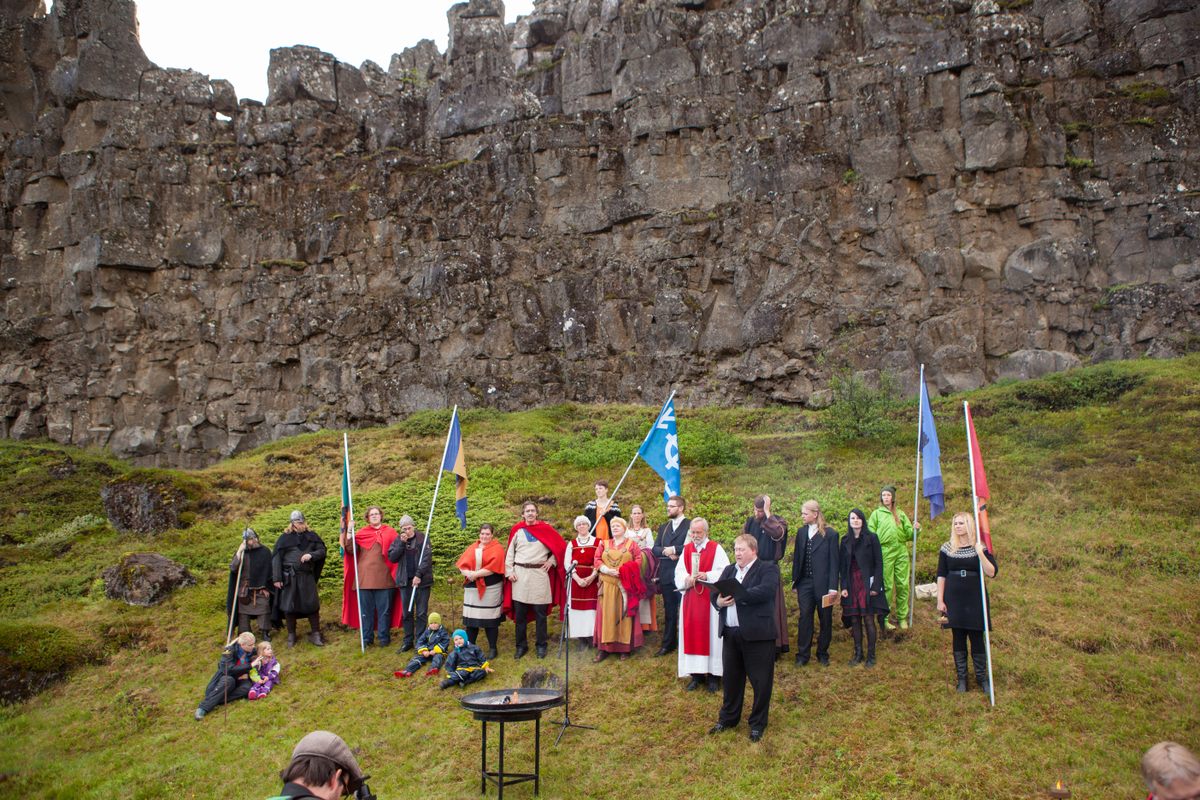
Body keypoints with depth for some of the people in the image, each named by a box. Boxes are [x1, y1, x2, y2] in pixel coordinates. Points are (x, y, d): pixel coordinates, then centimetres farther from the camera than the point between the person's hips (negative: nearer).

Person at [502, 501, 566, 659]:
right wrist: (509, 572, 0)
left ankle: (541, 646, 15)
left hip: (540, 575, -1)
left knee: (540, 614, 4)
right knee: (520, 614, 6)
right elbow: (510, 552, 8)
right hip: (520, 575, 1)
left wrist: (551, 562, 1)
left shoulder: (545, 529, 2)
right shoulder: (517, 530, 4)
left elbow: (560, 546, 9)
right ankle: (521, 646, 17)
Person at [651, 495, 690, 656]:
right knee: (669, 611, 13)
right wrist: (665, 551, -11)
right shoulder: (664, 527, 16)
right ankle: (668, 644, 20)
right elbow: (655, 549, 9)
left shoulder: (690, 525, -5)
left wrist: (673, 549, -14)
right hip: (666, 575, 6)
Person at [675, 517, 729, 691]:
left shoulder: (716, 549, -2)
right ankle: (696, 674, 13)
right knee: (692, 634, 4)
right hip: (690, 599, 4)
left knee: (711, 634, 0)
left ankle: (713, 674, 8)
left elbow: (724, 572, -10)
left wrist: (707, 576, -23)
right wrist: (686, 579, -16)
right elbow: (678, 572, 5)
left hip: (711, 598, -4)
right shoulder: (686, 549, 10)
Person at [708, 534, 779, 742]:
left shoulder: (768, 568, -5)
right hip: (730, 633, 6)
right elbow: (714, 592, 9)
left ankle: (757, 723, 20)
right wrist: (719, 601, -14)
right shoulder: (728, 570, 15)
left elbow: (765, 591, -23)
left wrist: (736, 596, -23)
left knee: (760, 680, 5)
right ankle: (728, 718, 32)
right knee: (731, 678, 17)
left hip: (757, 633, -6)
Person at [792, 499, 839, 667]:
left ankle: (822, 653, 23)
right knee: (805, 618, 5)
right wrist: (795, 581, 8)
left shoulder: (830, 534, -7)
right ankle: (802, 654, 13)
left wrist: (833, 587, -12)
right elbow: (797, 557, 10)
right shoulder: (801, 532, 6)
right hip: (805, 583, 3)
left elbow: (833, 561, -8)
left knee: (825, 620, 9)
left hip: (823, 584, -3)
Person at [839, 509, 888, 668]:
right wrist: (843, 586, 0)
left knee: (868, 620, -1)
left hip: (867, 584, -3)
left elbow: (878, 563, -5)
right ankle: (858, 653, 15)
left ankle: (871, 655, 9)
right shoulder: (845, 541, 8)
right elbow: (842, 565, 8)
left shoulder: (871, 538, -3)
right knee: (854, 620, 6)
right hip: (851, 585, 3)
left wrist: (876, 586, -11)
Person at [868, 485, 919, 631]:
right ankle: (884, 619, 2)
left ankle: (902, 618, 10)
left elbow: (908, 534, 13)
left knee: (903, 585, 2)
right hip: (885, 551, -3)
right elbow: (871, 534, 4)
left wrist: (915, 529, -8)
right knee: (887, 586, -4)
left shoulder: (901, 514, 17)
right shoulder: (876, 513, 10)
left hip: (901, 551, 3)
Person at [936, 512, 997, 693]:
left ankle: (982, 677, 18)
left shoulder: (981, 547, -2)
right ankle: (962, 678, 17)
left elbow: (991, 573, -12)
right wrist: (940, 600, 0)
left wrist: (980, 553, -22)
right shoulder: (947, 549, 3)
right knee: (958, 639, 6)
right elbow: (941, 576, 4)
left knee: (977, 639, 2)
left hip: (975, 600, -1)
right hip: (954, 600, 1)